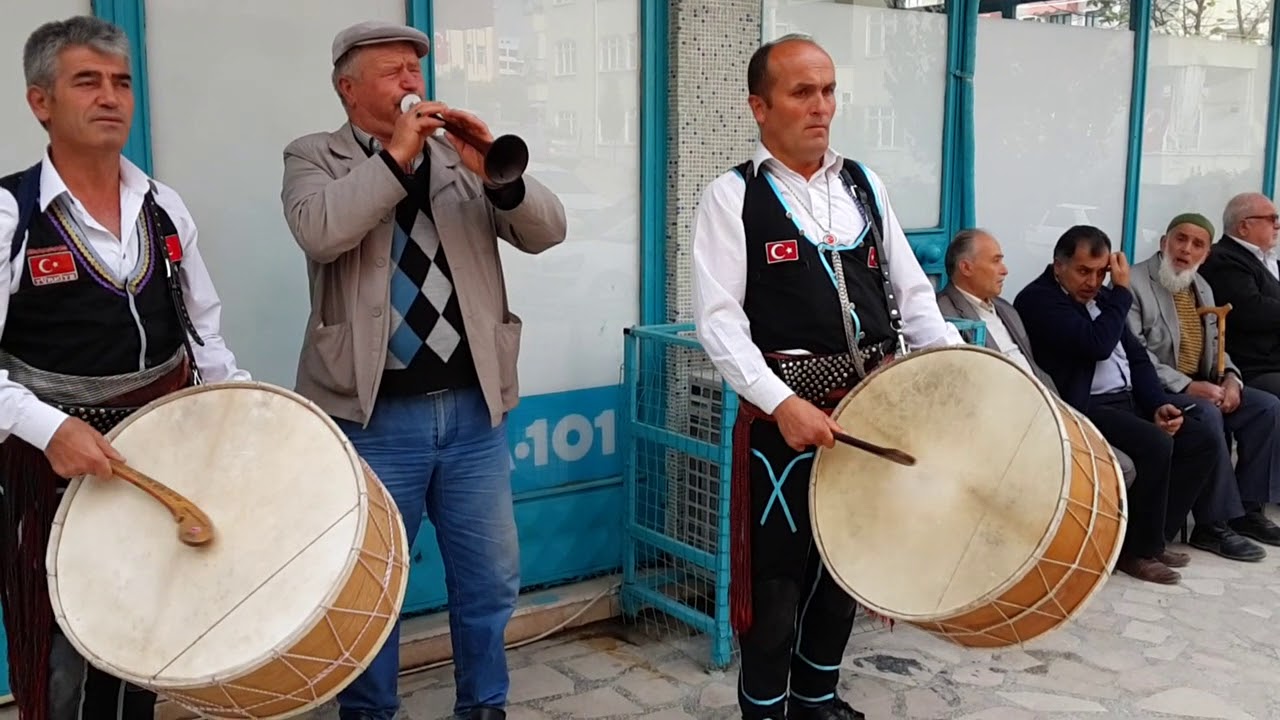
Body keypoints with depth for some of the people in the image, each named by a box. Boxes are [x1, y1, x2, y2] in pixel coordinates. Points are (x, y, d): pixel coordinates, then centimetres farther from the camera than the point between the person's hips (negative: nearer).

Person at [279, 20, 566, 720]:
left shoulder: (460, 156, 10)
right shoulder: (314, 157, 2)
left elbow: (546, 231, 0)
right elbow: (318, 231, -20)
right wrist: (395, 156, -17)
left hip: (472, 411, 3)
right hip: (375, 417, -3)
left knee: (491, 580, 13)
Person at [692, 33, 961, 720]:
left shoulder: (865, 185, 11)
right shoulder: (731, 196, -6)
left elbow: (910, 290, 12)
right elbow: (717, 317, -13)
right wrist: (781, 402, -24)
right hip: (784, 412, -5)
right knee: (778, 570, 4)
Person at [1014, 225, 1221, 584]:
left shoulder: (1102, 295, 17)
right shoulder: (1038, 299, -11)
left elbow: (1135, 355, 18)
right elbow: (1097, 345, -22)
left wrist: (1158, 404, 3)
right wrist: (1122, 290, -11)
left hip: (1128, 399, 9)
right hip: (1084, 407, -9)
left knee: (1201, 440, -4)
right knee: (1155, 444, -28)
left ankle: (1154, 538, 6)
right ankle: (1137, 550, -9)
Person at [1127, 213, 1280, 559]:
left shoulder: (1202, 287, 16)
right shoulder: (1134, 283, -11)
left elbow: (1215, 344, 18)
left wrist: (1230, 377, -4)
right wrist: (1186, 385, -25)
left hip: (1199, 385, 9)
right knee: (1207, 414, -33)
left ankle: (1248, 508, -1)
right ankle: (1213, 525, -23)